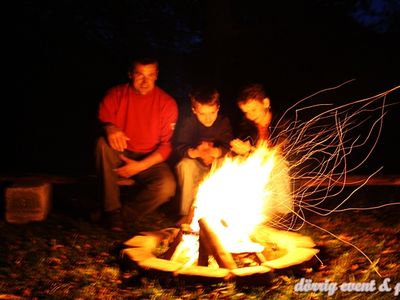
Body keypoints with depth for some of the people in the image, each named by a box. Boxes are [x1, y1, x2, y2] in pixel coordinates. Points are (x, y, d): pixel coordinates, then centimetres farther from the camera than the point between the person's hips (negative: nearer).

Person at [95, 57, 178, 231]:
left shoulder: (167, 103, -6)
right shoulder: (115, 94, 0)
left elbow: (167, 145, -7)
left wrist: (140, 166, -18)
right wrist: (110, 128, -33)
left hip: (150, 160, -1)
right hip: (119, 157, 2)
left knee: (167, 186, -31)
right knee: (103, 143, -31)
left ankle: (123, 213, -9)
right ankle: (112, 209, -22)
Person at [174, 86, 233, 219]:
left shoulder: (224, 122, -9)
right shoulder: (188, 123, -12)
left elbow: (227, 146, -19)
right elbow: (180, 148, -22)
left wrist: (216, 152, -43)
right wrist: (196, 152, -43)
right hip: (196, 166, 0)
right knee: (186, 165, -32)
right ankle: (185, 214, -22)